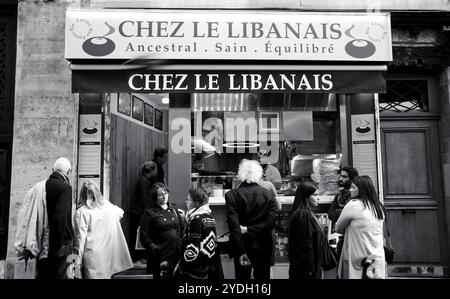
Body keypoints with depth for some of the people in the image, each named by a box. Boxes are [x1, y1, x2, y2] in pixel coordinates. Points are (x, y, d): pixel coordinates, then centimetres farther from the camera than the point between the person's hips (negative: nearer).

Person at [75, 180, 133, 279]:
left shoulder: (81, 212, -12)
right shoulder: (107, 205, 1)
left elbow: (81, 237, -11)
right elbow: (120, 212, 22)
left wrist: (78, 259, -3)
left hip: (92, 255, -4)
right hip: (108, 253, 4)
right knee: (106, 275, 16)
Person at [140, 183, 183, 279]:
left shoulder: (173, 210, 13)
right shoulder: (149, 212, -3)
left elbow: (182, 229, 17)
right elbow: (144, 237, -7)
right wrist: (156, 249, -15)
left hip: (177, 254, 5)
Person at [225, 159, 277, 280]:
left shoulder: (231, 195, -12)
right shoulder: (269, 194, -5)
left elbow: (234, 225, -17)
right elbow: (271, 223, -11)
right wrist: (249, 229, -10)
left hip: (242, 246, -1)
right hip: (263, 247, 2)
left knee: (242, 276, 12)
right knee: (263, 276, 16)